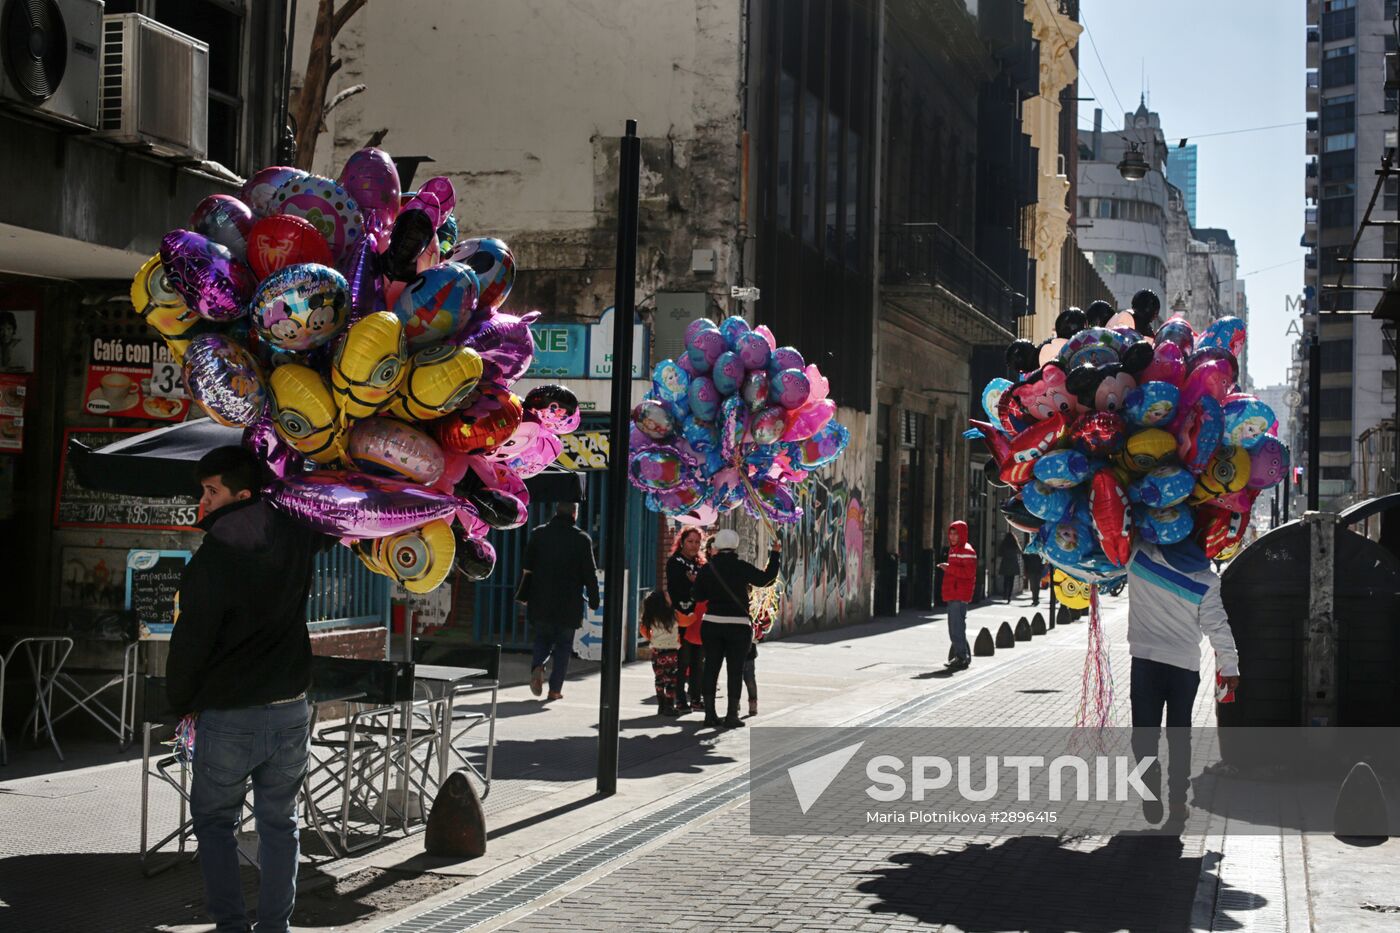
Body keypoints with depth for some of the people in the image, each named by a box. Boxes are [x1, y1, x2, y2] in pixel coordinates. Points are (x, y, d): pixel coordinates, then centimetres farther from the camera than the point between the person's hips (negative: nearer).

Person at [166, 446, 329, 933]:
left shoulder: (210, 560, -17)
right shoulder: (294, 538, -2)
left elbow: (190, 642, -10)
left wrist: (180, 700, 6)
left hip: (228, 716, -4)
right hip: (291, 710, 5)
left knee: (214, 820, 13)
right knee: (279, 823, 14)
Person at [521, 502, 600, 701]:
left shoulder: (539, 534, 1)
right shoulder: (582, 539, -6)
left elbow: (528, 568, 3)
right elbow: (590, 574, -4)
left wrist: (524, 595, 11)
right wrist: (593, 601, 5)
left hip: (540, 602, 2)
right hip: (569, 603, -2)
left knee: (542, 638, 18)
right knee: (563, 644, 9)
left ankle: (537, 667, -10)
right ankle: (555, 689, 6)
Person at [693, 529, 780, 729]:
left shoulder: (706, 569, -1)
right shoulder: (742, 568, -9)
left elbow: (699, 596, 6)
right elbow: (766, 579, 1)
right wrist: (775, 555, 10)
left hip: (712, 623, 3)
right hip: (738, 624, -3)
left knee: (711, 667, 9)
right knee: (735, 669, 4)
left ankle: (710, 713, 10)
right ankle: (732, 716, 4)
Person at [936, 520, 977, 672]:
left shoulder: (967, 551, -10)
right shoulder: (953, 549, 20)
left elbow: (969, 572, -20)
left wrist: (950, 568, -21)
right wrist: (946, 568, 15)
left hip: (960, 595, -10)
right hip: (952, 595, 10)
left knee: (957, 628, -13)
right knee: (954, 627, 13)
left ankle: (962, 658, -10)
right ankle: (963, 657, 20)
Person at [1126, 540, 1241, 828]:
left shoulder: (1139, 556, -10)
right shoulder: (1206, 581, -7)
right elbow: (1217, 625, -4)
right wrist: (1229, 665, 3)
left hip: (1145, 662, -1)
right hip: (1186, 665, 1)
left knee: (1145, 732, 7)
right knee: (1179, 735, 12)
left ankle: (1152, 798, 2)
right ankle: (1178, 802, 12)